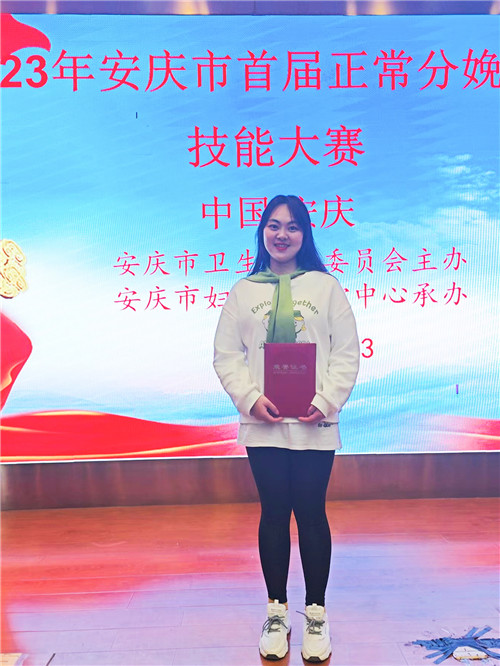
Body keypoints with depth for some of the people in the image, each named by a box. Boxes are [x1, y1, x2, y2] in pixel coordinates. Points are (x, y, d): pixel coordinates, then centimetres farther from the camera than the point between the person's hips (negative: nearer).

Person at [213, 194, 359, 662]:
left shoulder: (325, 286, 4)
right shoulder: (243, 291, 7)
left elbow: (346, 353, 0)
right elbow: (226, 355, 5)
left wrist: (325, 402, -12)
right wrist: (250, 398, -10)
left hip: (314, 425, -1)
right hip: (262, 425, 1)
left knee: (312, 514, 7)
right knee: (273, 514, 10)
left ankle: (316, 613, 26)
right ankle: (277, 610, 28)